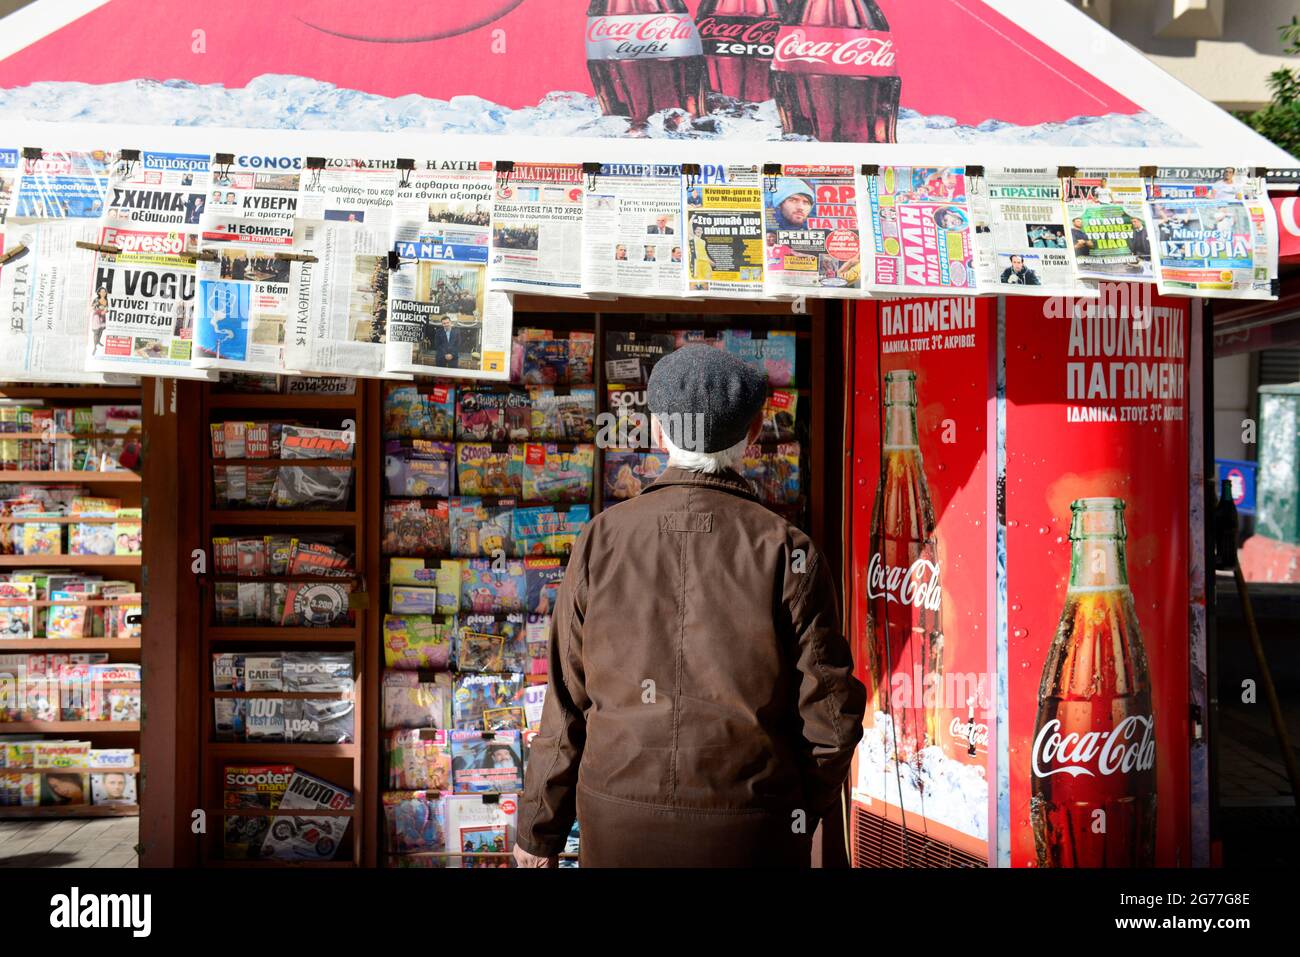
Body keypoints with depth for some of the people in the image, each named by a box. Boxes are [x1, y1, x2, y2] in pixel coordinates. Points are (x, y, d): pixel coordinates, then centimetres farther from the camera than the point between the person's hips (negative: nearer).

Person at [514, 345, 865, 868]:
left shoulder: (602, 537, -4)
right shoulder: (787, 550, -9)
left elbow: (566, 700, -1)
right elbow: (830, 712, -6)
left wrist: (540, 830, 10)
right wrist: (802, 810, 13)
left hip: (617, 825, 2)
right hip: (747, 832, -2)